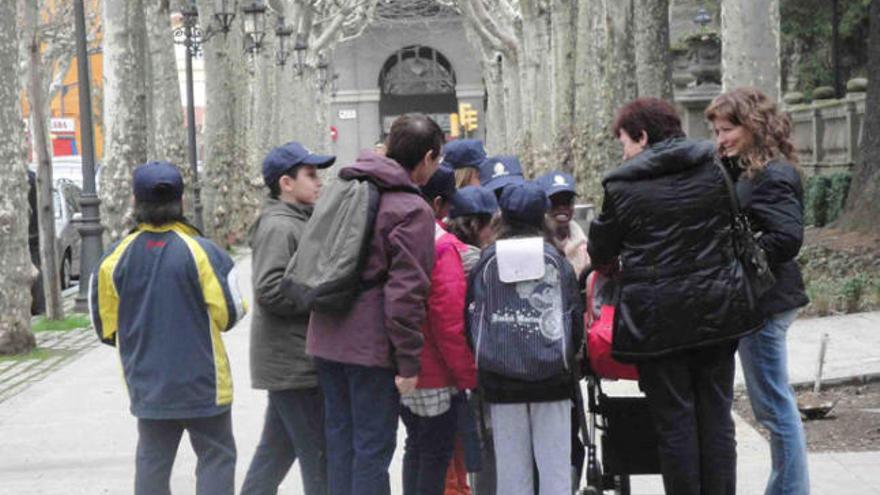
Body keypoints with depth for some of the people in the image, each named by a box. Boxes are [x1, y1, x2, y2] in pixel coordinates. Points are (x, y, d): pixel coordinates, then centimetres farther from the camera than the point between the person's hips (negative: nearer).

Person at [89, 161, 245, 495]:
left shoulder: (116, 257, -4)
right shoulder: (201, 251, -14)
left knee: (152, 461, 13)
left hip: (147, 387, 3)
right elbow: (229, 314, -11)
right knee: (216, 457, 6)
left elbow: (106, 326, 1)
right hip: (201, 382, -3)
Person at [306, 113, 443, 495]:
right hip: (371, 346, -7)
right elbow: (406, 291, -17)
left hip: (326, 338, 7)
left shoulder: (346, 189, 12)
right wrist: (409, 363, -14)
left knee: (340, 439, 15)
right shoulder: (413, 210, -12)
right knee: (373, 447, 0)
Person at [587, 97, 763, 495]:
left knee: (674, 420, 4)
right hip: (717, 309, 4)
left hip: (656, 317, -3)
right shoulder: (714, 167, 4)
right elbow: (734, 227, 14)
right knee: (716, 416, 10)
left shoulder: (623, 185, -7)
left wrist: (610, 265, 26)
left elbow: (601, 250, 4)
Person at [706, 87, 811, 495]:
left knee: (773, 404, -3)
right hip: (757, 298, 10)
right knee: (775, 401, 16)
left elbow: (787, 237, -24)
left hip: (765, 302, -10)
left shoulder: (772, 176, -16)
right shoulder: (749, 171, 14)